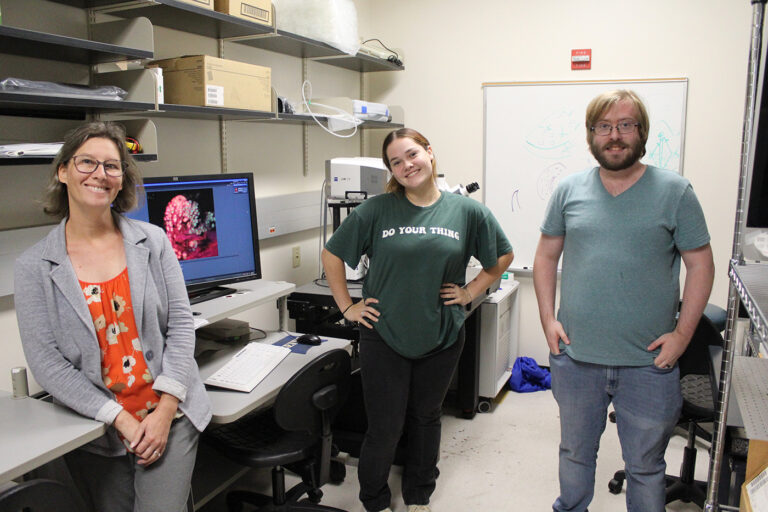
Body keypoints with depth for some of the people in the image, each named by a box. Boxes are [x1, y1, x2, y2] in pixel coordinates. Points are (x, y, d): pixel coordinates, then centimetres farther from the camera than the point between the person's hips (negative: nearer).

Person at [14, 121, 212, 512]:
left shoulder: (152, 241, 0)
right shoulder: (34, 266, -2)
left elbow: (181, 323, -2)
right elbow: (45, 362, -6)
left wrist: (164, 410, -10)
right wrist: (121, 420, -13)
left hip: (170, 417, 0)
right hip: (94, 430, 0)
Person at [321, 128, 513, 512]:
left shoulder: (466, 211, -2)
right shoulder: (376, 211, -6)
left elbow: (502, 256, 11)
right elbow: (332, 255, 2)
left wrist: (470, 292, 3)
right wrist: (347, 307, -2)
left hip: (441, 339, 2)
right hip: (384, 337, -1)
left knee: (426, 419, 18)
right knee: (384, 429, 6)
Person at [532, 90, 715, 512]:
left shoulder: (674, 191, -3)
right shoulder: (569, 190, 2)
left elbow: (700, 264, -1)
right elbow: (546, 256, 8)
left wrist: (682, 333, -8)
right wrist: (548, 319, -1)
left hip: (648, 362, -2)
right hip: (574, 355, 2)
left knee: (645, 466, 15)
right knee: (575, 452, 21)